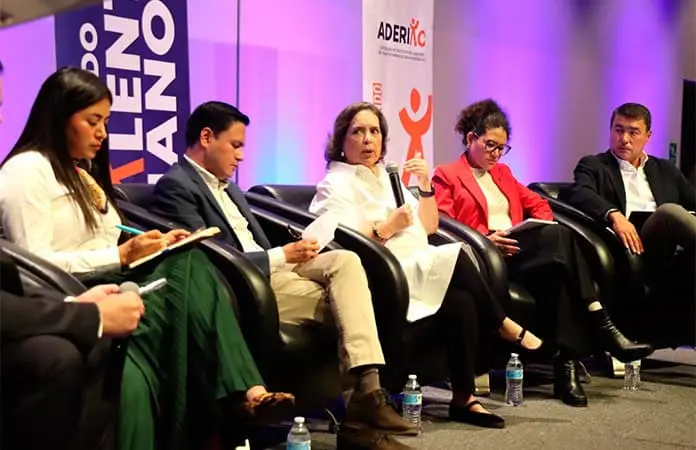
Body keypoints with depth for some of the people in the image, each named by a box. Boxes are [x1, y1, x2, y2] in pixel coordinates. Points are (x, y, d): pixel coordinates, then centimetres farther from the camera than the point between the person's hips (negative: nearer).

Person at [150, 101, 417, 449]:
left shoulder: (226, 185, 23)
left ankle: (367, 388, -25)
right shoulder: (175, 186, -8)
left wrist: (286, 254, -3)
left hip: (268, 266, 8)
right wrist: (283, 255, -16)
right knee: (340, 300, -16)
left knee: (346, 260, -17)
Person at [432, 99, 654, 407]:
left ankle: (567, 364, -36)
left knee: (559, 272, -32)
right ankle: (602, 328, -33)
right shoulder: (446, 176, 11)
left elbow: (538, 204, 29)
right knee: (561, 236, -31)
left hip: (517, 252, 6)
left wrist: (544, 232, 5)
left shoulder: (502, 173, 32)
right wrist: (485, 238, -18)